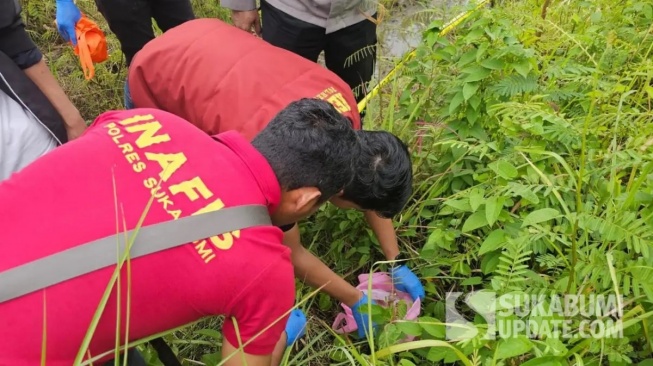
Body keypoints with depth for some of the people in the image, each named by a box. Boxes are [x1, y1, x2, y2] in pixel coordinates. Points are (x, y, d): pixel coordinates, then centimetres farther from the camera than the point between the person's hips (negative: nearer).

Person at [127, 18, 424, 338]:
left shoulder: (341, 101, -19)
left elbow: (372, 185, -2)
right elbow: (291, 255, -18)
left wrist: (397, 264, 1)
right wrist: (356, 300, -6)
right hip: (153, 85, -6)